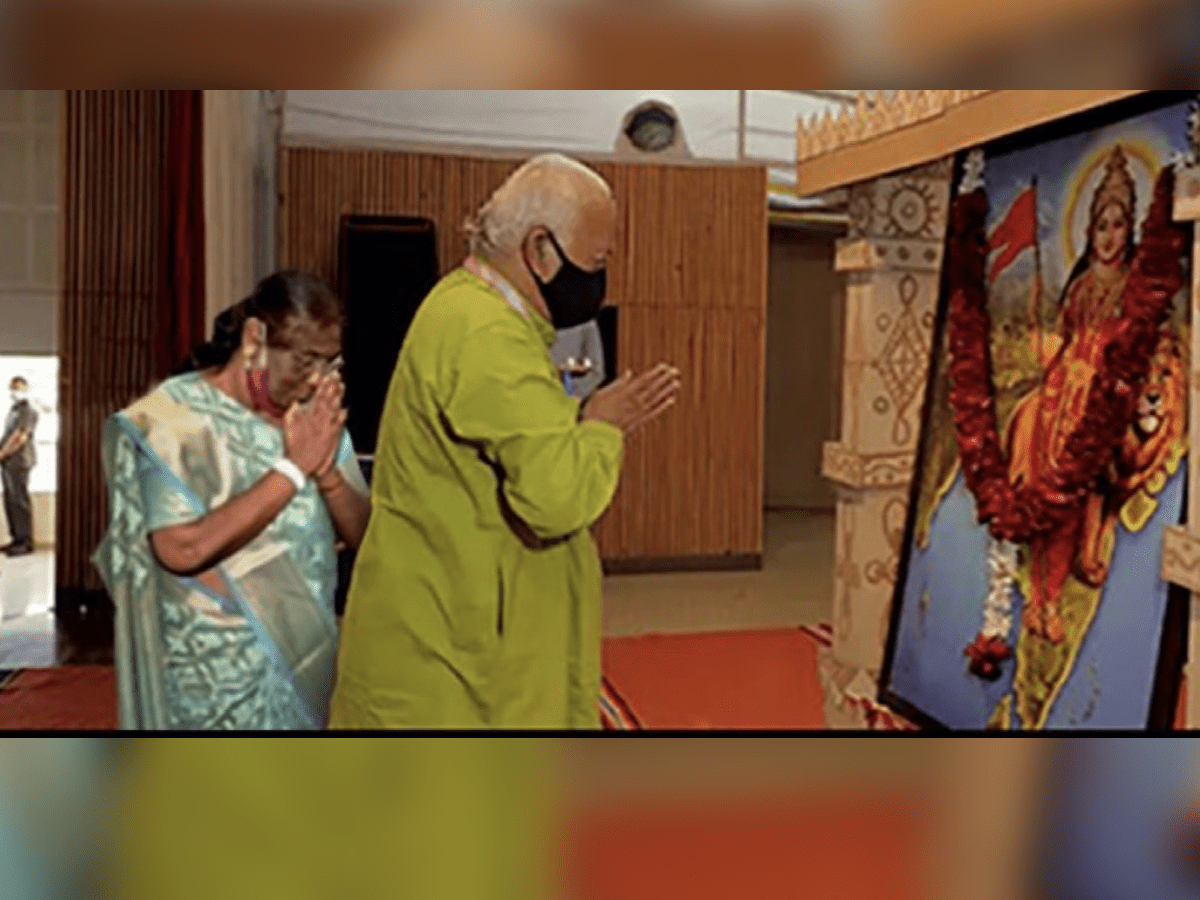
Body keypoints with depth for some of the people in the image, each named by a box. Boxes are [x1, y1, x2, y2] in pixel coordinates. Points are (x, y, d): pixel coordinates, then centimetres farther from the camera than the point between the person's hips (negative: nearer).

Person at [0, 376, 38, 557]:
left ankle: (26, 543, -7)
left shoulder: (28, 411, -10)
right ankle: (17, 539, 16)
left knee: (20, 501, -9)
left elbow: (20, 437, -18)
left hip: (19, 462, -9)